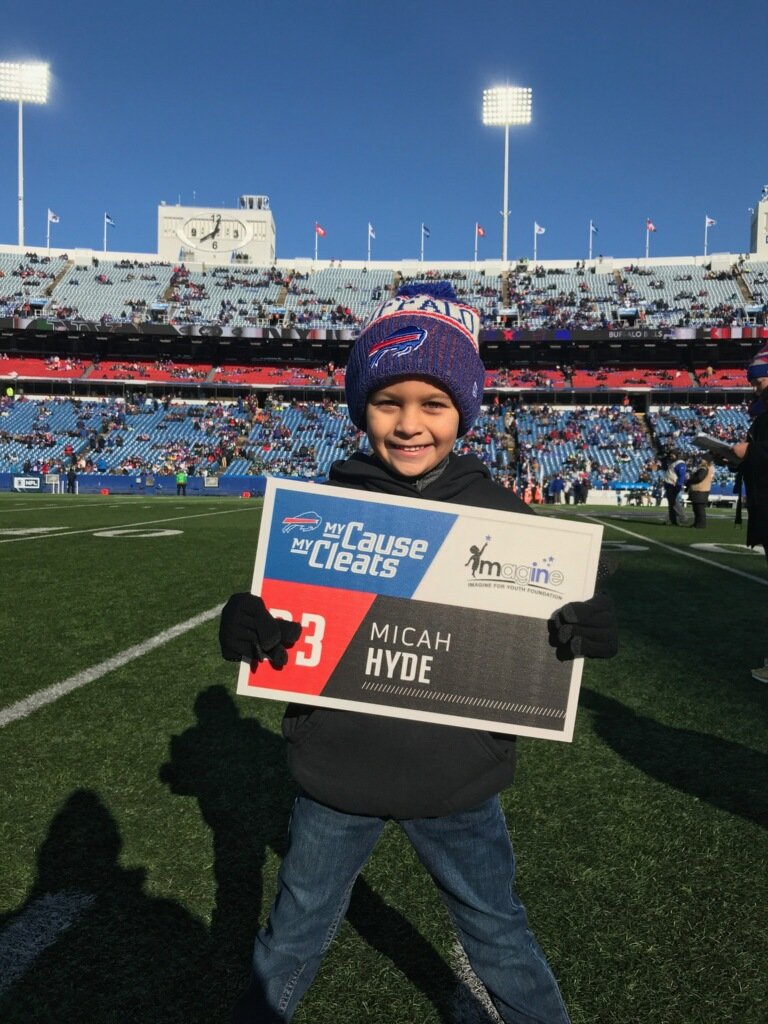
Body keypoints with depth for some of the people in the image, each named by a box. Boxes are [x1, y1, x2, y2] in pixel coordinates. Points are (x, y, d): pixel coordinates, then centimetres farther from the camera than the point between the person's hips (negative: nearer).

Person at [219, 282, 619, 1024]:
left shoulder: (499, 515, -8)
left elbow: (543, 626, -2)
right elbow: (275, 612, -5)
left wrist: (586, 633, -24)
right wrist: (242, 626, -27)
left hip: (456, 777, 0)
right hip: (336, 770, 1)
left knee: (499, 936, 21)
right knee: (297, 931, 23)